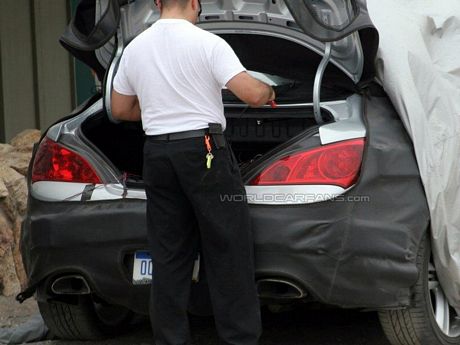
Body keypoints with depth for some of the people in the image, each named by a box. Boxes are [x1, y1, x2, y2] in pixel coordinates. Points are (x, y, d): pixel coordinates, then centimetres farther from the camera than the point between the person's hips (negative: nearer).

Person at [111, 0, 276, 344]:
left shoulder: (134, 48, 9)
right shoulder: (207, 43, -8)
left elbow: (120, 110, 18)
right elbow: (252, 94, -15)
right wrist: (269, 91, 7)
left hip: (156, 154, 5)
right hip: (204, 149, -5)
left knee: (168, 256, 10)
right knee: (228, 252, 0)